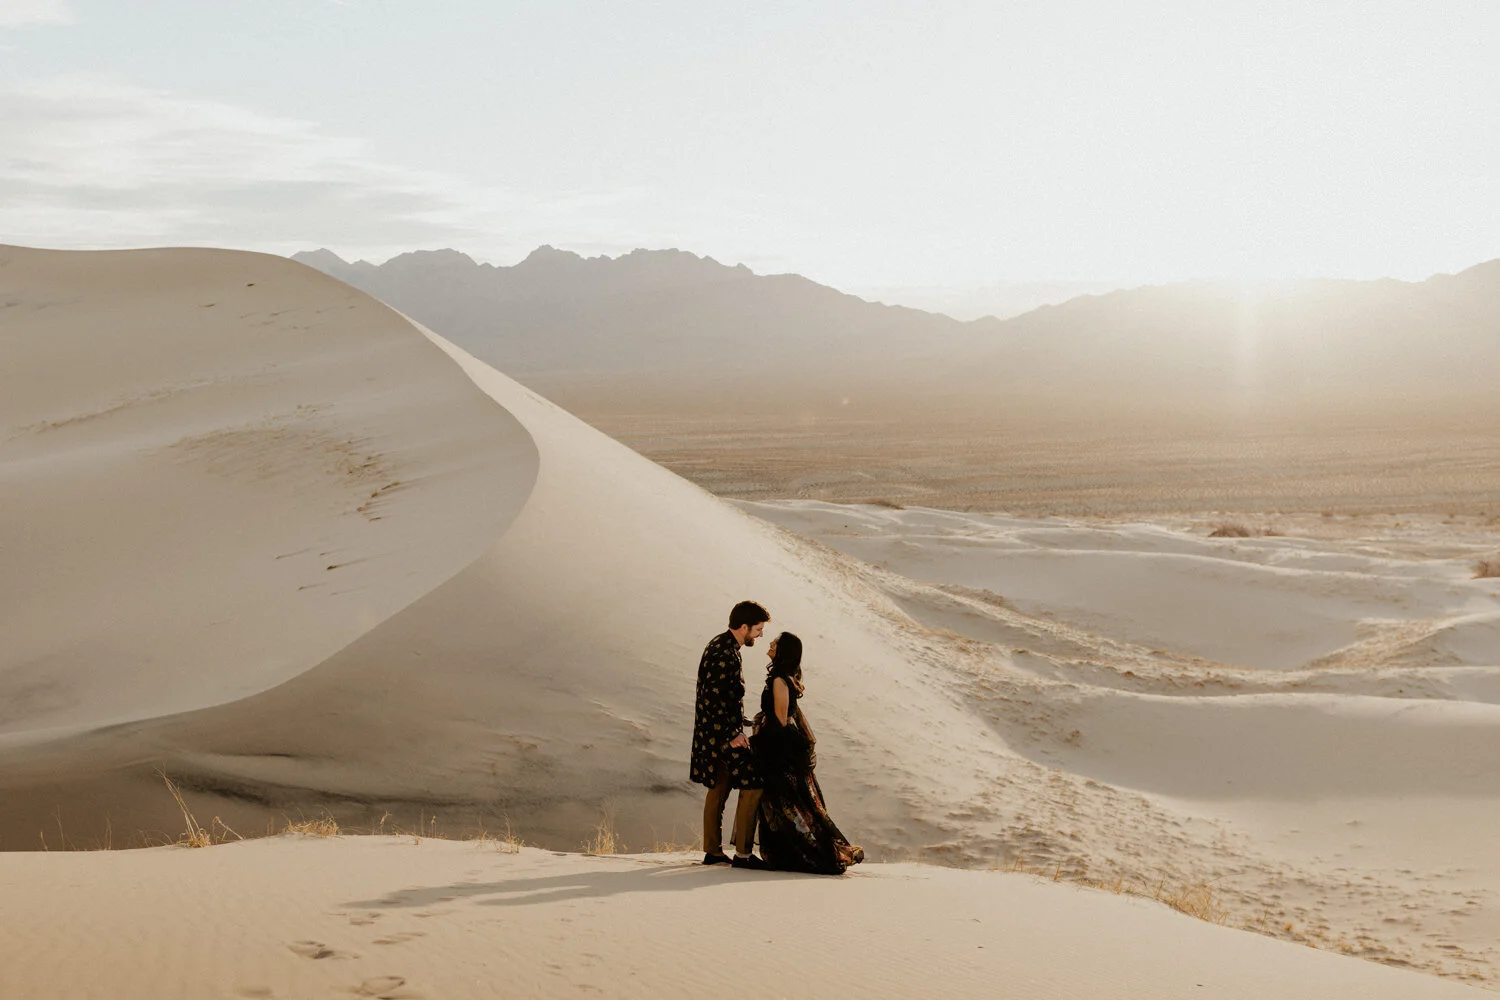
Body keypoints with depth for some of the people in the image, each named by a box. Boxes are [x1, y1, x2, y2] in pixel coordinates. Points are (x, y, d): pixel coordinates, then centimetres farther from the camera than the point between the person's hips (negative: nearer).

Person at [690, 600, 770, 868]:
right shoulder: (725, 653, -20)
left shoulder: (720, 645, 13)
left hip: (717, 733, 11)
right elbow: (713, 698, -24)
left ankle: (712, 851, 21)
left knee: (719, 789, 15)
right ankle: (742, 853, -7)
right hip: (722, 733, -11)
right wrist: (732, 734, -22)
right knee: (752, 785, -8)